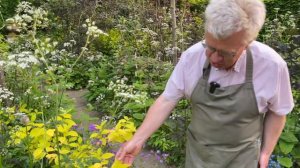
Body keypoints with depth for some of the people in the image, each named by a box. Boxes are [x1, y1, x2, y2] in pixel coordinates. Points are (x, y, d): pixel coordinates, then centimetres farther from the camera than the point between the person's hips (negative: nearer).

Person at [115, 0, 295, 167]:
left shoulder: (272, 65, -20)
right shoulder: (192, 56, -16)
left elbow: (277, 112, -3)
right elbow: (167, 100, -9)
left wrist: (266, 152, 1)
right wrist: (138, 140, -11)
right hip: (197, 152, 2)